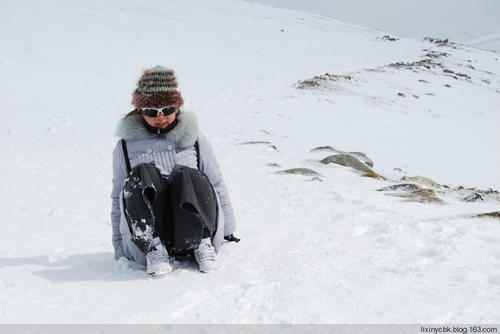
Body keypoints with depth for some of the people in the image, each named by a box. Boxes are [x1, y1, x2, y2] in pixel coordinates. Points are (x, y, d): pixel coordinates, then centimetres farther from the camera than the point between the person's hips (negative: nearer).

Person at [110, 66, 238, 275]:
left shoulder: (195, 139, 17)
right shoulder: (126, 147, 17)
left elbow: (217, 186, 22)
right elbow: (118, 198, 20)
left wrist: (228, 232, 21)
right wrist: (120, 249, 17)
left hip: (196, 231, 0)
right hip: (145, 232, 0)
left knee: (187, 176, -31)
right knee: (141, 174, -27)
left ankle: (203, 245, -16)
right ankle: (153, 249, -24)